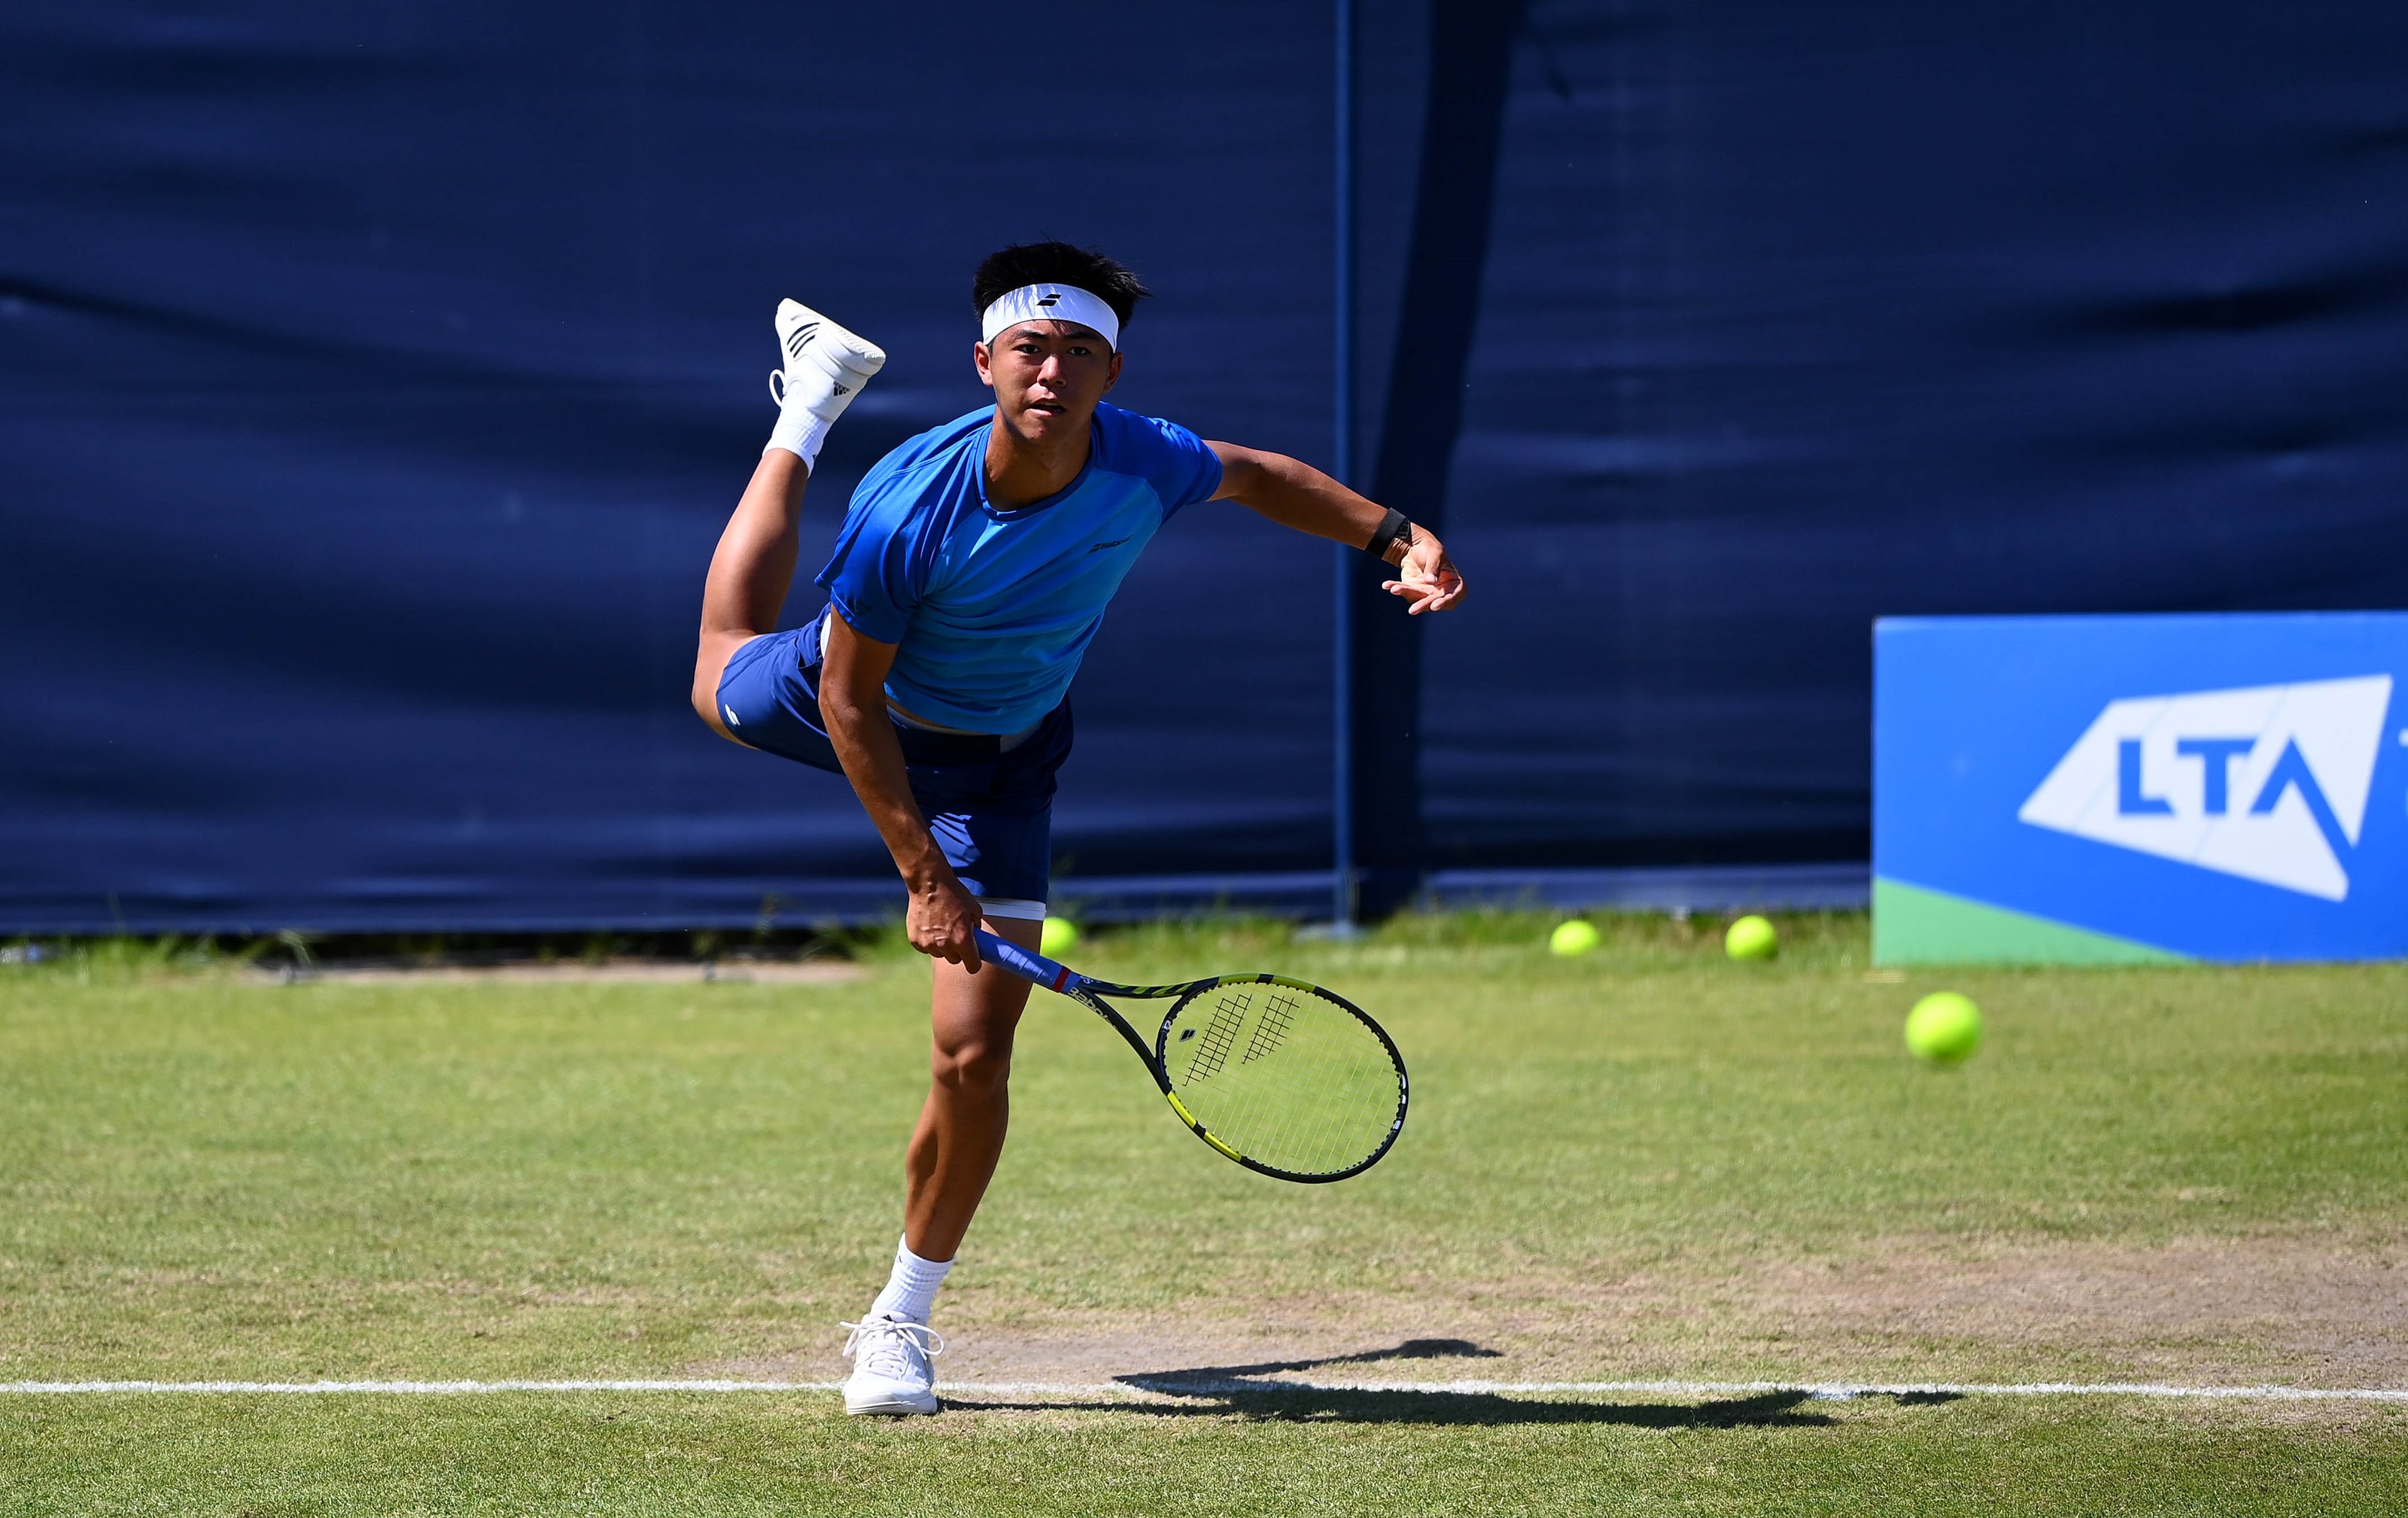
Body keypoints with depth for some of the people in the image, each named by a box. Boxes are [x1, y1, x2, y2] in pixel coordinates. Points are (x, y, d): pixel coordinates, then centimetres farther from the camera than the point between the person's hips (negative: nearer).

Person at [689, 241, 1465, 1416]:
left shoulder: (1143, 465, -29)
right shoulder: (909, 510, -38)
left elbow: (1254, 476, -3)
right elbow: (849, 699, -26)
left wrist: (1393, 535, -15)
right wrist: (922, 872, -29)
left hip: (996, 762, 0)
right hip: (861, 706, 0)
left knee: (974, 1057, -11)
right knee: (728, 672, 36)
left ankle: (900, 1319, 9)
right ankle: (809, 407, 56)